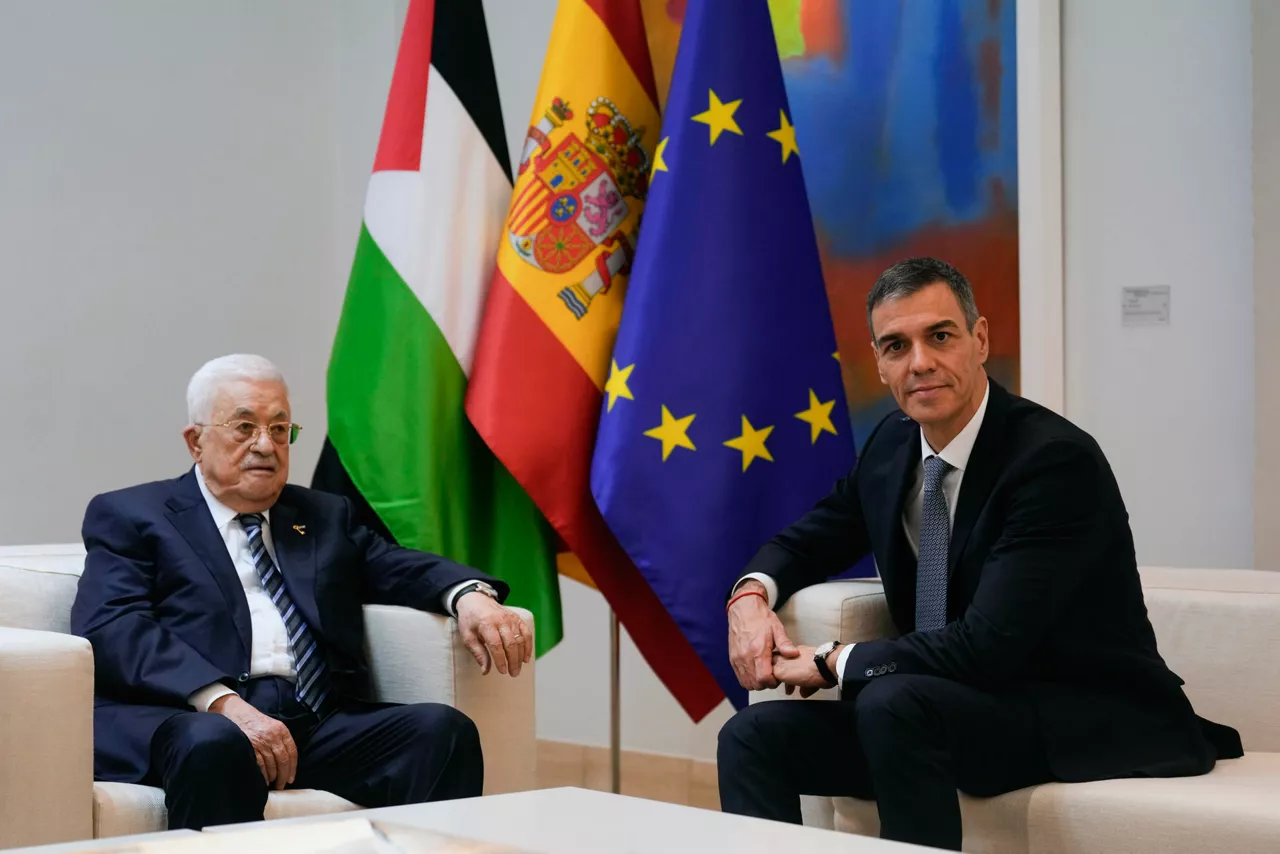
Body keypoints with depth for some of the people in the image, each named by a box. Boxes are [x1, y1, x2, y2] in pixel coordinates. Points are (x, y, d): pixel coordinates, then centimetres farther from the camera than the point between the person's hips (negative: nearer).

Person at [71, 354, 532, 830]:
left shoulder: (324, 516, 29)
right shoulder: (132, 516, 12)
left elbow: (401, 568, 18)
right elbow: (109, 627, -4)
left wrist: (469, 595, -8)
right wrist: (224, 702, -20)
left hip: (317, 722, 4)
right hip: (190, 722, -4)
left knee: (445, 730, -22)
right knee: (216, 746, -38)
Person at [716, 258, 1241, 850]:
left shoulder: (1058, 459, -19)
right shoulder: (892, 446, 5)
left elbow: (987, 646, -26)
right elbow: (805, 541, 21)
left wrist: (833, 663, -15)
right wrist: (752, 594, -3)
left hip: (1092, 724, -7)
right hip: (948, 711, 7)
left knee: (893, 702, -33)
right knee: (755, 735, -11)